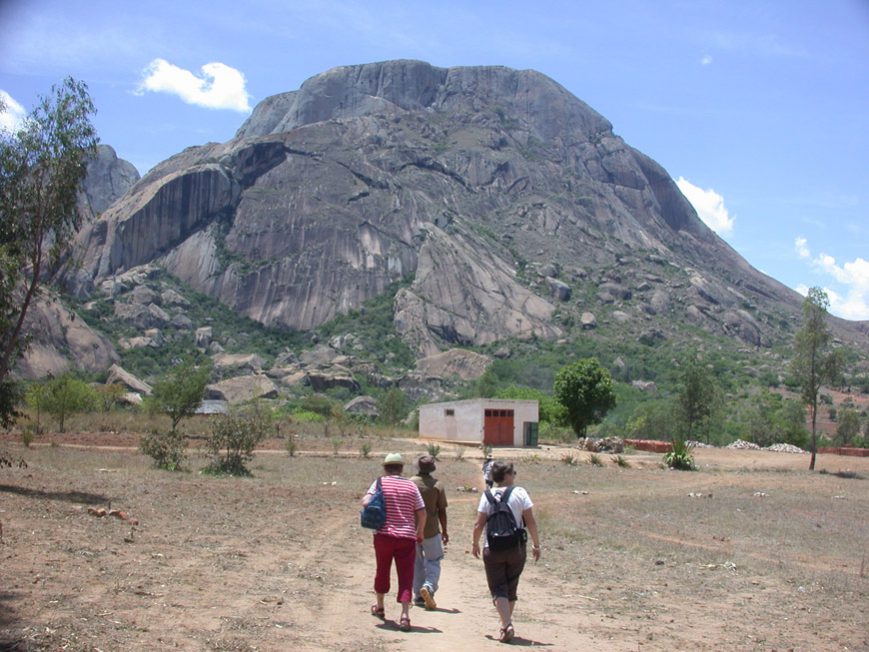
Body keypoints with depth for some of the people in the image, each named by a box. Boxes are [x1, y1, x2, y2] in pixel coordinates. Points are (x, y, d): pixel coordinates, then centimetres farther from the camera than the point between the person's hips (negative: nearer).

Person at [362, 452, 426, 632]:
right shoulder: (411, 486, 4)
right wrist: (420, 533, 16)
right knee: (405, 576, -1)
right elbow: (422, 513, 2)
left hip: (384, 535, 0)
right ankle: (405, 615, -15)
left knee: (382, 570, 21)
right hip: (407, 536, 0)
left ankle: (379, 606, 38)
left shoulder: (380, 482, -1)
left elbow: (366, 502, -13)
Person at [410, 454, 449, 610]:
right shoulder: (437, 486, -6)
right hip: (431, 530, -2)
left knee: (417, 563, 15)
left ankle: (418, 595, 16)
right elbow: (442, 511, -3)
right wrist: (444, 531, 7)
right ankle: (428, 587, -17)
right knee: (433, 562, 8)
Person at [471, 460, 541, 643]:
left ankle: (507, 625, -14)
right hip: (516, 548, 1)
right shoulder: (520, 493, -6)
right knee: (511, 588, 18)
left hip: (492, 549, -1)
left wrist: (475, 543, 12)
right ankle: (506, 623, 26)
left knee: (498, 590, 2)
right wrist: (536, 544, 2)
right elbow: (530, 521, -7)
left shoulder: (487, 495, -3)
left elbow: (479, 524, -3)